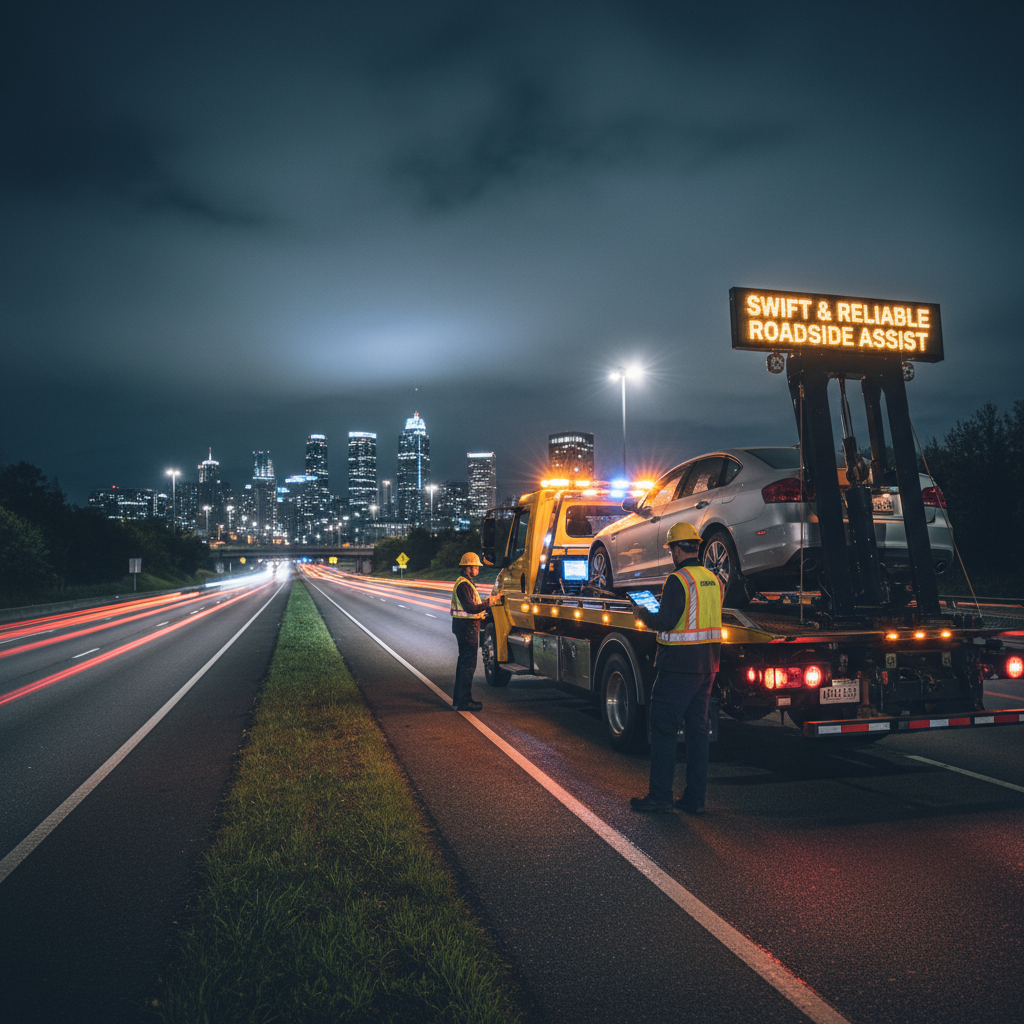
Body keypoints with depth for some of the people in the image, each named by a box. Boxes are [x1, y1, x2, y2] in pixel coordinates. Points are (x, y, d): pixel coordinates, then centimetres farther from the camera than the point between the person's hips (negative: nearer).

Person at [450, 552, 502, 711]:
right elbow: (470, 608, -24)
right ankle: (463, 701, -4)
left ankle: (459, 698, 26)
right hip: (466, 627, -11)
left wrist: (485, 601, 10)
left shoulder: (466, 583, 17)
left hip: (466, 626, 11)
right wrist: (489, 602, -23)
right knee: (468, 664, -8)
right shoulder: (463, 585, -17)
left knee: (464, 662, 17)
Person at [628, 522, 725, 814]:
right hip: (707, 666, 8)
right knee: (697, 729, 13)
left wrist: (642, 613, -1)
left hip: (678, 667, -8)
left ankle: (659, 797, 6)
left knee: (663, 730, 2)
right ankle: (695, 798, 17)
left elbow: (665, 622, -20)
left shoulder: (678, 580, -15)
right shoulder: (714, 580, 9)